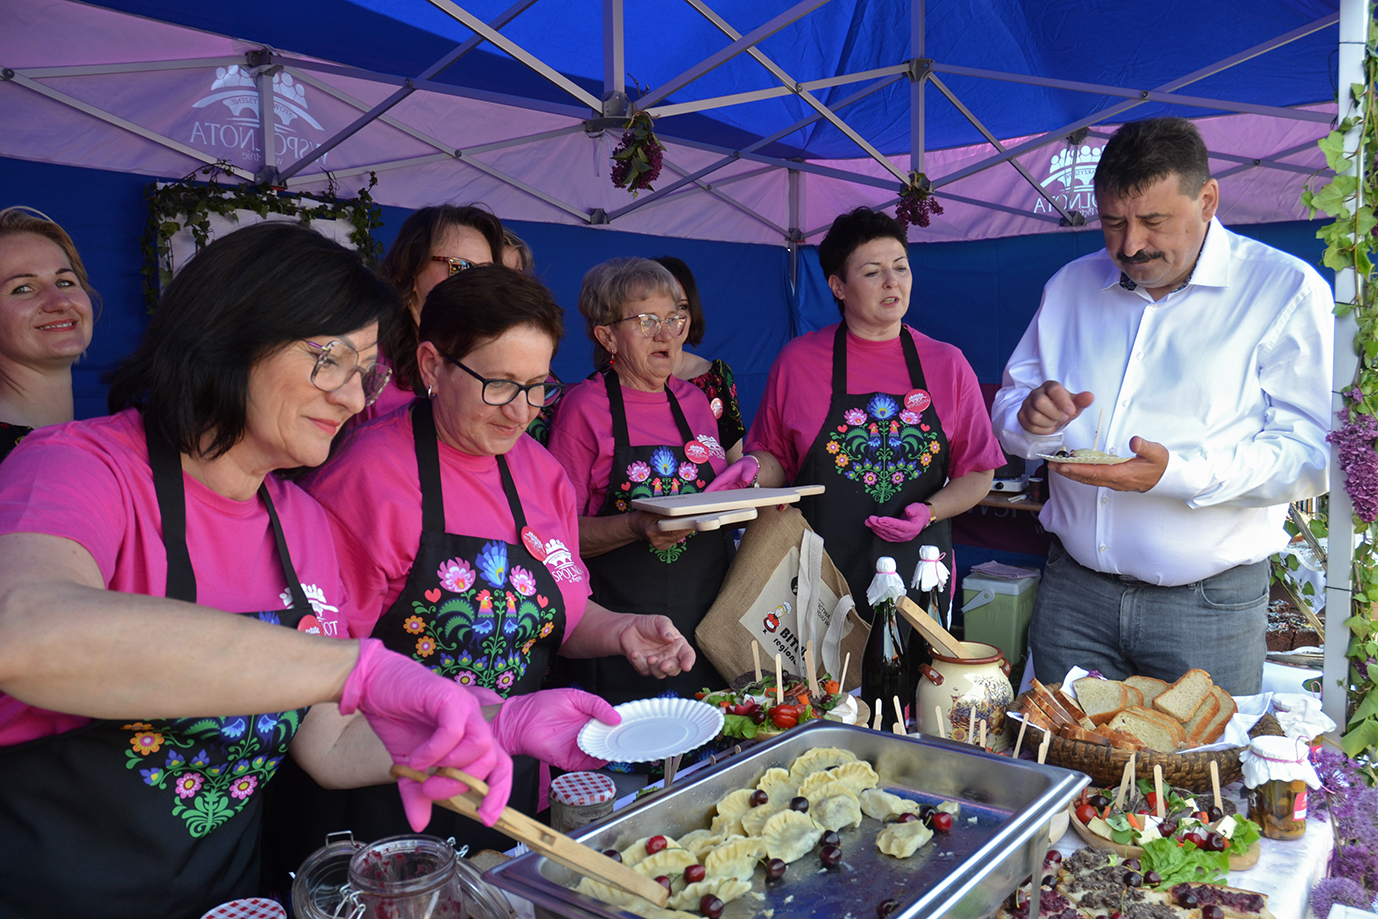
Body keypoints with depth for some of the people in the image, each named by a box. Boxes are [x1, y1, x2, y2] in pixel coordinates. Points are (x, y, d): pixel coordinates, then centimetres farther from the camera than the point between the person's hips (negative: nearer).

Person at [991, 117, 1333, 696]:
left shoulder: (1286, 291, -5)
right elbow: (1008, 405, 14)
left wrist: (1177, 473, -28)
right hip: (1073, 590, 4)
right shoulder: (1070, 287, 8)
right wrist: (1032, 419, -11)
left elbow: (1313, 453, -13)